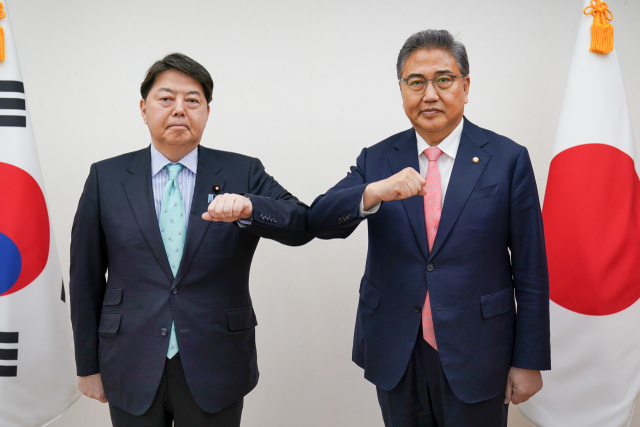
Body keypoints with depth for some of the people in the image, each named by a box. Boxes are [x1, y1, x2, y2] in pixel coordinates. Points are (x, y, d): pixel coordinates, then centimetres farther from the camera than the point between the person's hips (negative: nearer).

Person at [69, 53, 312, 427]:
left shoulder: (244, 174, -1)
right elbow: (86, 279, 3)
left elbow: (302, 225, -13)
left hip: (216, 371, 0)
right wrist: (88, 365, 4)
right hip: (132, 372, 1)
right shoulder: (106, 178, 0)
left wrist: (248, 208, -32)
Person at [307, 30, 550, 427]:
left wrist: (529, 361, -3)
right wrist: (373, 193, -29)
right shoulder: (376, 160, 1)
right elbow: (320, 221, -10)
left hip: (475, 358, -2)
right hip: (395, 358, 2)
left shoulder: (508, 159, -6)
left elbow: (530, 271, -4)